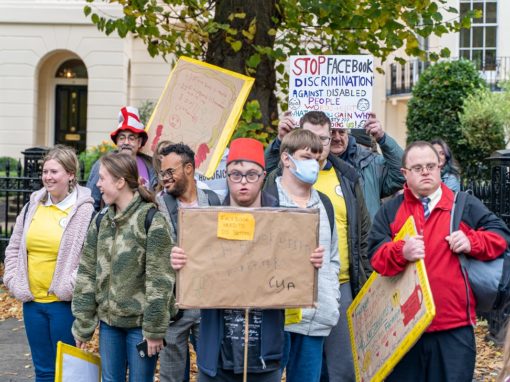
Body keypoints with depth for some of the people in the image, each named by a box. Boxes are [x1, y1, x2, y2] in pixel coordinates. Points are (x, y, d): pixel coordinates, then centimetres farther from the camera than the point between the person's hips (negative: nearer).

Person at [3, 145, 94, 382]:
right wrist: (12, 280, 7)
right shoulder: (33, 206, 8)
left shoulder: (84, 210, -9)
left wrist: (73, 285, -17)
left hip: (64, 302, -5)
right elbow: (14, 248, 17)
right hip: (31, 300, 5)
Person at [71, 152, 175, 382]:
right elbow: (87, 273, 7)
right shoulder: (101, 220, 6)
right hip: (108, 320, 6)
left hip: (139, 322, -6)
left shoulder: (151, 219, -13)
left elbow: (159, 279, -14)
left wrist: (155, 329, -14)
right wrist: (82, 324, 5)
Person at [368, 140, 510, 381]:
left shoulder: (465, 205, 7)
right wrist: (401, 252, -21)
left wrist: (472, 242, -10)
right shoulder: (390, 210, 9)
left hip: (455, 327, -1)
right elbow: (375, 255, 0)